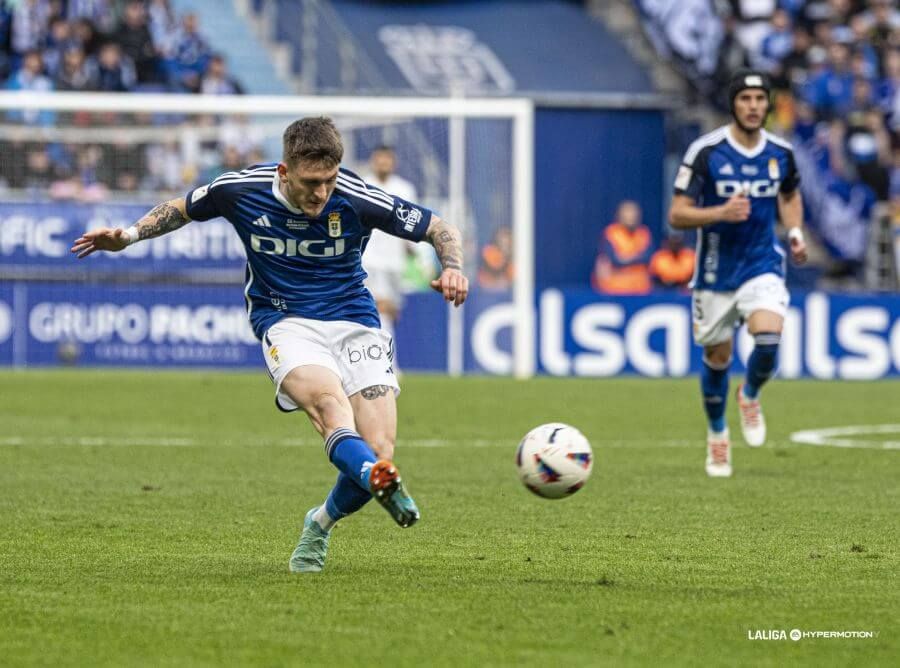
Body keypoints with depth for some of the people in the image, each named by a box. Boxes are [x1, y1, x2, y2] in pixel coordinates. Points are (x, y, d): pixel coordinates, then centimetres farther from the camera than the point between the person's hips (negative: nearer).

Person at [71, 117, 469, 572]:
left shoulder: (357, 199, -14)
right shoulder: (241, 190, -10)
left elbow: (441, 230, -2)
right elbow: (181, 209, 12)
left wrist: (452, 268, -22)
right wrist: (129, 235, 0)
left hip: (353, 320, 1)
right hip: (285, 321, -1)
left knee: (378, 451, -14)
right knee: (327, 399, -35)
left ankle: (321, 525, 17)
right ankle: (377, 481, -64)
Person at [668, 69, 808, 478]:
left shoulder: (781, 153, -1)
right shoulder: (706, 152, -12)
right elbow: (677, 215, -13)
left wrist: (795, 233, 2)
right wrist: (721, 213, -29)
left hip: (763, 265, 1)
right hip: (716, 271, -1)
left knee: (769, 338, -23)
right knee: (717, 357, 8)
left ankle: (750, 396, 11)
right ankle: (717, 436, 33)